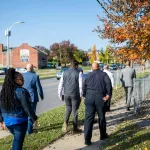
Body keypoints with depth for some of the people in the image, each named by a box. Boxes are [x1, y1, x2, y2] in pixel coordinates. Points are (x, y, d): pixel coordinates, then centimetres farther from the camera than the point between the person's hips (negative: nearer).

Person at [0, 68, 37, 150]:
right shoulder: (21, 91, -18)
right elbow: (27, 107, -17)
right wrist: (34, 118, -5)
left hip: (7, 121, 6)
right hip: (19, 121, -6)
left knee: (16, 139, 27)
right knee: (18, 142, 8)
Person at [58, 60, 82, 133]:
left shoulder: (64, 73, 4)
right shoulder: (78, 73, -6)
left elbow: (60, 85, 6)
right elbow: (80, 85, -8)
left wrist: (60, 94, 15)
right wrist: (81, 95, 3)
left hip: (66, 94, 3)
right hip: (75, 95, -3)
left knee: (68, 108, 23)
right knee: (74, 110, 8)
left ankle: (65, 122, 1)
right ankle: (75, 128, 16)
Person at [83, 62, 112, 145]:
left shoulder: (88, 75, 12)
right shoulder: (104, 74, 4)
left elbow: (84, 87, 9)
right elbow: (108, 84, -11)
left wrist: (85, 96, 12)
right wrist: (108, 95, -8)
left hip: (89, 98, 1)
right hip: (100, 98, -1)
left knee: (88, 118, 1)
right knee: (101, 117, 14)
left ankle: (87, 139, -3)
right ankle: (103, 135, 30)